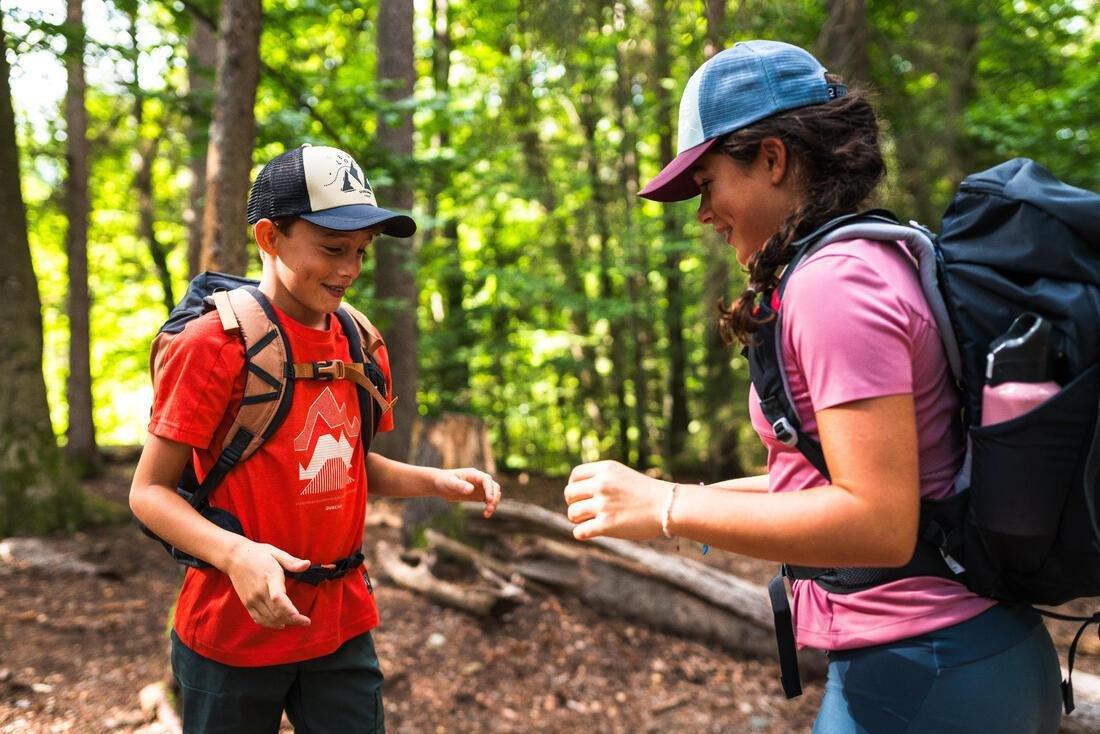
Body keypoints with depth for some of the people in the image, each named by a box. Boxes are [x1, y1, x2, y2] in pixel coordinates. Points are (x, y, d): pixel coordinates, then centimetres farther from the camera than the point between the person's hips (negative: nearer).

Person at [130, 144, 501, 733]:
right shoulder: (214, 344, -15)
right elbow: (149, 492, -12)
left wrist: (435, 481, 0)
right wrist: (235, 554, -29)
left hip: (342, 625, 5)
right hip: (234, 632, -5)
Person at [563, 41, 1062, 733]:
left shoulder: (838, 281, -19)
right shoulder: (885, 260, 10)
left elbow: (877, 523, -25)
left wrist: (664, 507, -20)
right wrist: (703, 496, 15)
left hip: (916, 672, -9)